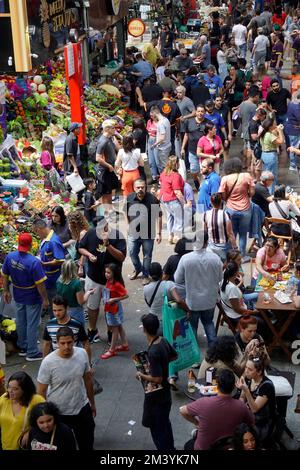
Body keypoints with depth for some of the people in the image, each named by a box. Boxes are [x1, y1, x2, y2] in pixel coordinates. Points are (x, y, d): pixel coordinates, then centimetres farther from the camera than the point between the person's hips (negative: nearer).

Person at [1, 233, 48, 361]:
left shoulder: (9, 257, -11)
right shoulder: (34, 262, -28)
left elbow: (4, 276, 1)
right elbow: (40, 284, -23)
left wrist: (6, 290, 15)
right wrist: (45, 299, -10)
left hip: (18, 296, 6)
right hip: (33, 298, -5)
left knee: (20, 322, 21)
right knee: (32, 324, 8)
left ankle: (22, 347, 37)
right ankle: (32, 353, 18)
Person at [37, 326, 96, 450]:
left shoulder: (82, 354, -11)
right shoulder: (48, 362, -22)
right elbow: (41, 392, -13)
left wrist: (92, 403, 12)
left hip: (82, 408, 3)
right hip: (59, 412, -3)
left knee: (87, 444, 20)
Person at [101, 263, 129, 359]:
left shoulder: (117, 284, -24)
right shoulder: (108, 281, -1)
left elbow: (126, 295, -23)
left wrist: (113, 300, -24)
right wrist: (106, 300, 0)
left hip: (115, 309, -8)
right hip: (108, 308, 8)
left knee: (115, 329, 5)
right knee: (119, 327, 20)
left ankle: (112, 350, 14)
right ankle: (125, 345, 33)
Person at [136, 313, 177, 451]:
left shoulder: (153, 352, -32)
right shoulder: (163, 341, -7)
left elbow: (157, 379, -29)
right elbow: (174, 356, 13)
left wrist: (141, 375, -15)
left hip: (156, 397, -9)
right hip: (165, 393, 9)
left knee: (157, 428, 9)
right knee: (165, 423, 26)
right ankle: (170, 447, 42)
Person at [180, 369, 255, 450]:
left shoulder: (204, 403, -28)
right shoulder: (241, 407, -25)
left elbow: (182, 411, -9)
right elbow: (252, 424, -4)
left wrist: (196, 423, 6)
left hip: (203, 448, -1)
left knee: (188, 446, 32)